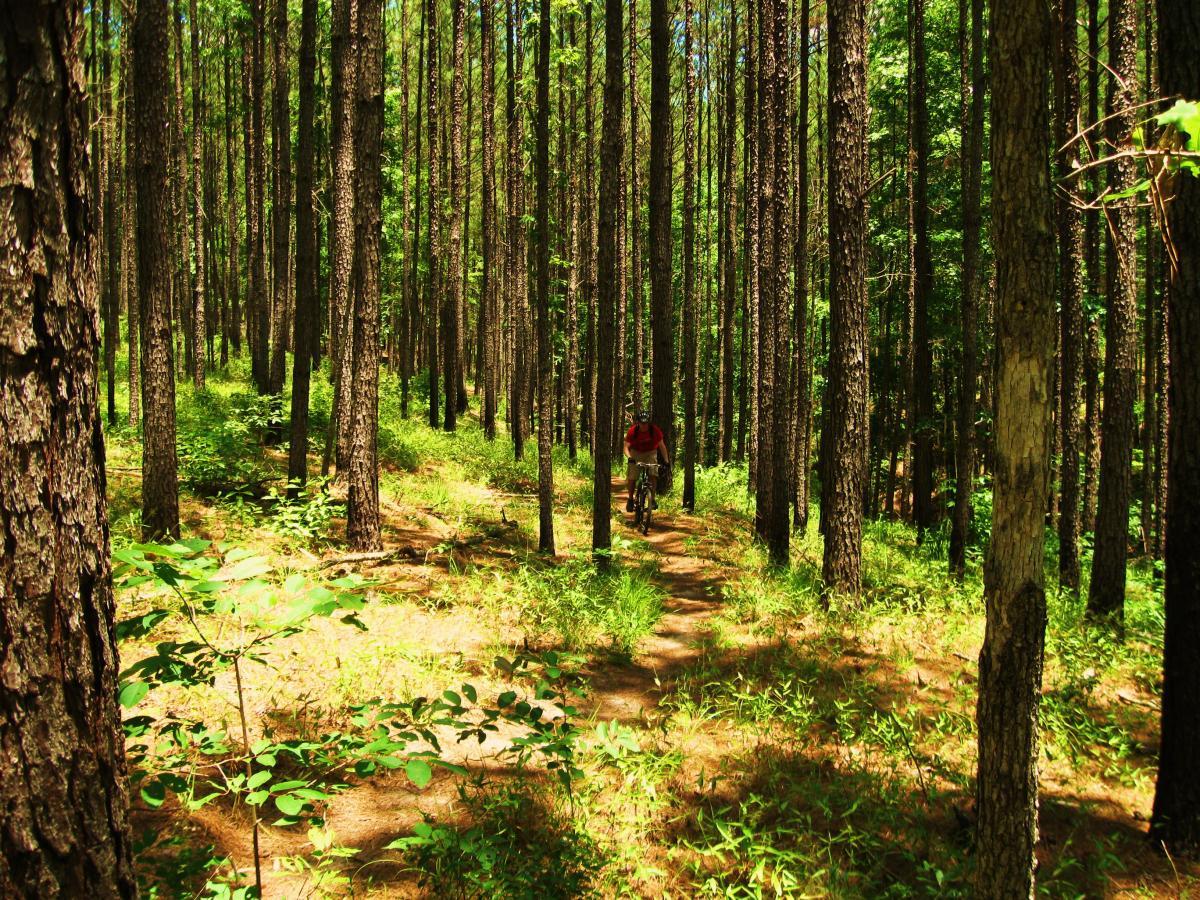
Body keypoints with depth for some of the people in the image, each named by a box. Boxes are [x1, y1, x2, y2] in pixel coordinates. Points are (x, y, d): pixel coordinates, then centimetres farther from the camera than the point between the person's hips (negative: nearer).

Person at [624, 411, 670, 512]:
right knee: (632, 477, -10)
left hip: (650, 453, 0)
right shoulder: (632, 431, -23)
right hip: (636, 453, 0)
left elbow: (661, 445, -14)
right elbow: (626, 447, -21)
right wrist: (629, 457, -40)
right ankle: (630, 499, 11)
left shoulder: (655, 430, -22)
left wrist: (666, 460, -22)